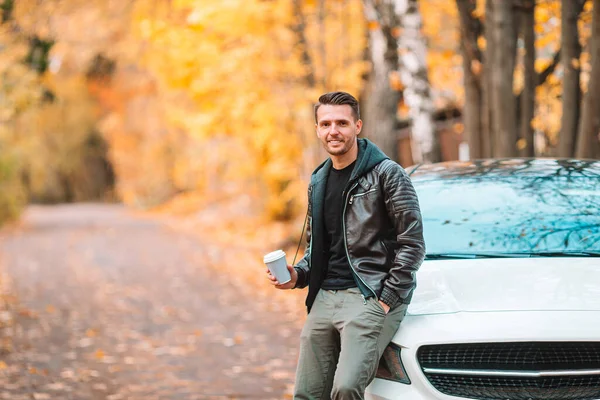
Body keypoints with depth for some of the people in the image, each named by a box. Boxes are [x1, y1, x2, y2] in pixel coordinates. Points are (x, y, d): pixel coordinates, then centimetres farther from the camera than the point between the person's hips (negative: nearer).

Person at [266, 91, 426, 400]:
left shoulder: (385, 173, -4)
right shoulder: (318, 181, 17)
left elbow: (412, 243, -8)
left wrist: (387, 299, -12)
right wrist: (298, 275, 7)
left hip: (368, 296, -7)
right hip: (324, 297, 7)